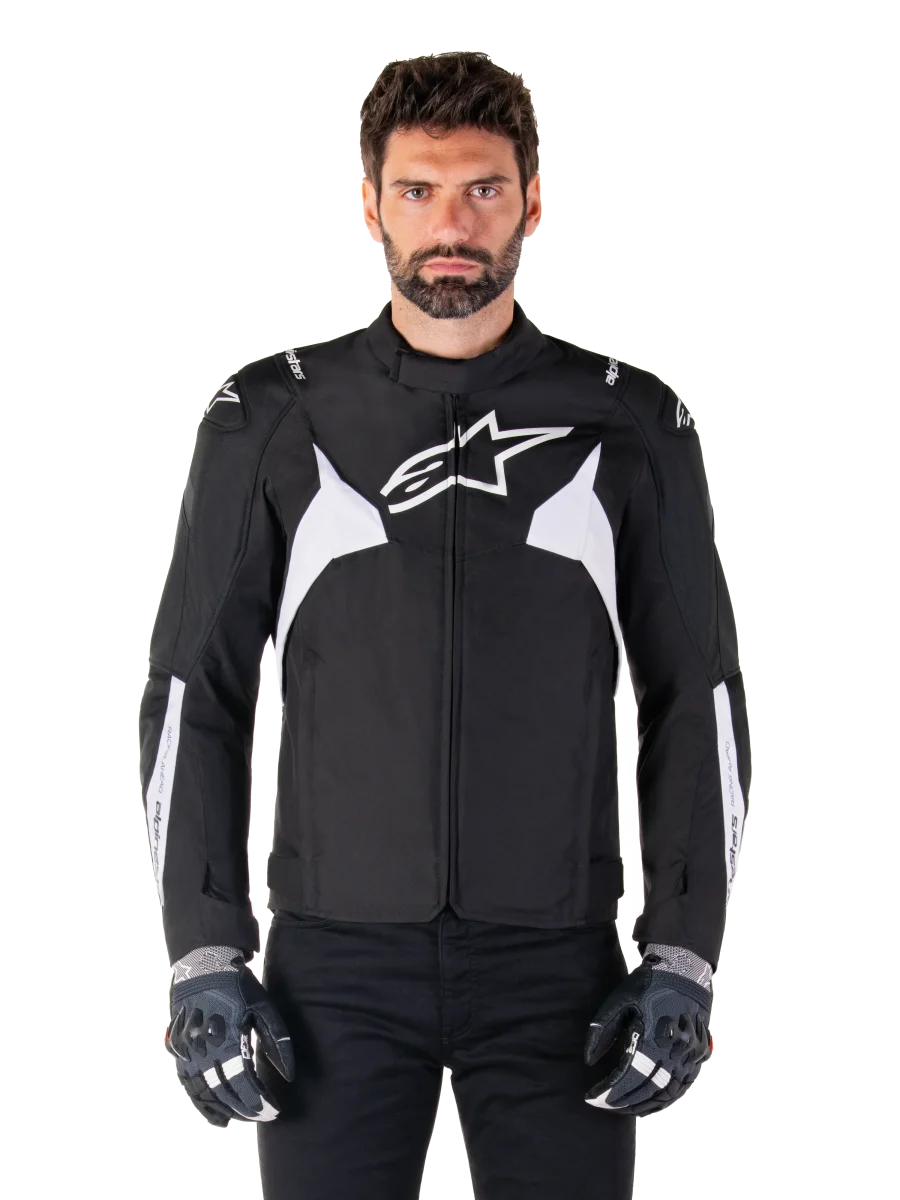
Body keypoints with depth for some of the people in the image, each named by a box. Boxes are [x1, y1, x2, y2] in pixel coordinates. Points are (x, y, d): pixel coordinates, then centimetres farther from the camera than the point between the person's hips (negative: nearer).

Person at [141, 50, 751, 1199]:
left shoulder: (629, 425, 5)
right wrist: (204, 959, -2)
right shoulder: (270, 419, 4)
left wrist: (681, 957, -2)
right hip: (336, 960, 0)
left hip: (556, 963, 0)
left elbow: (698, 700, 6)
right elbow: (195, 695, 5)